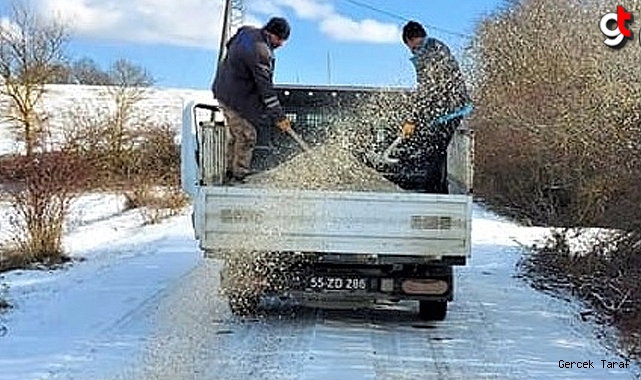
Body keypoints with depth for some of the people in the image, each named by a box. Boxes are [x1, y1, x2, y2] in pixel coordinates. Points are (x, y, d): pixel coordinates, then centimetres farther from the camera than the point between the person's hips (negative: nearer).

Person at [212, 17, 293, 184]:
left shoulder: (246, 31, 0)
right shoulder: (261, 52, -27)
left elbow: (229, 45, 21)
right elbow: (266, 88, -25)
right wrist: (279, 117, -20)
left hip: (223, 89, 10)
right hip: (236, 98, -10)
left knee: (236, 134, 19)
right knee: (246, 136, -3)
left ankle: (232, 171, 28)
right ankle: (240, 175, 3)